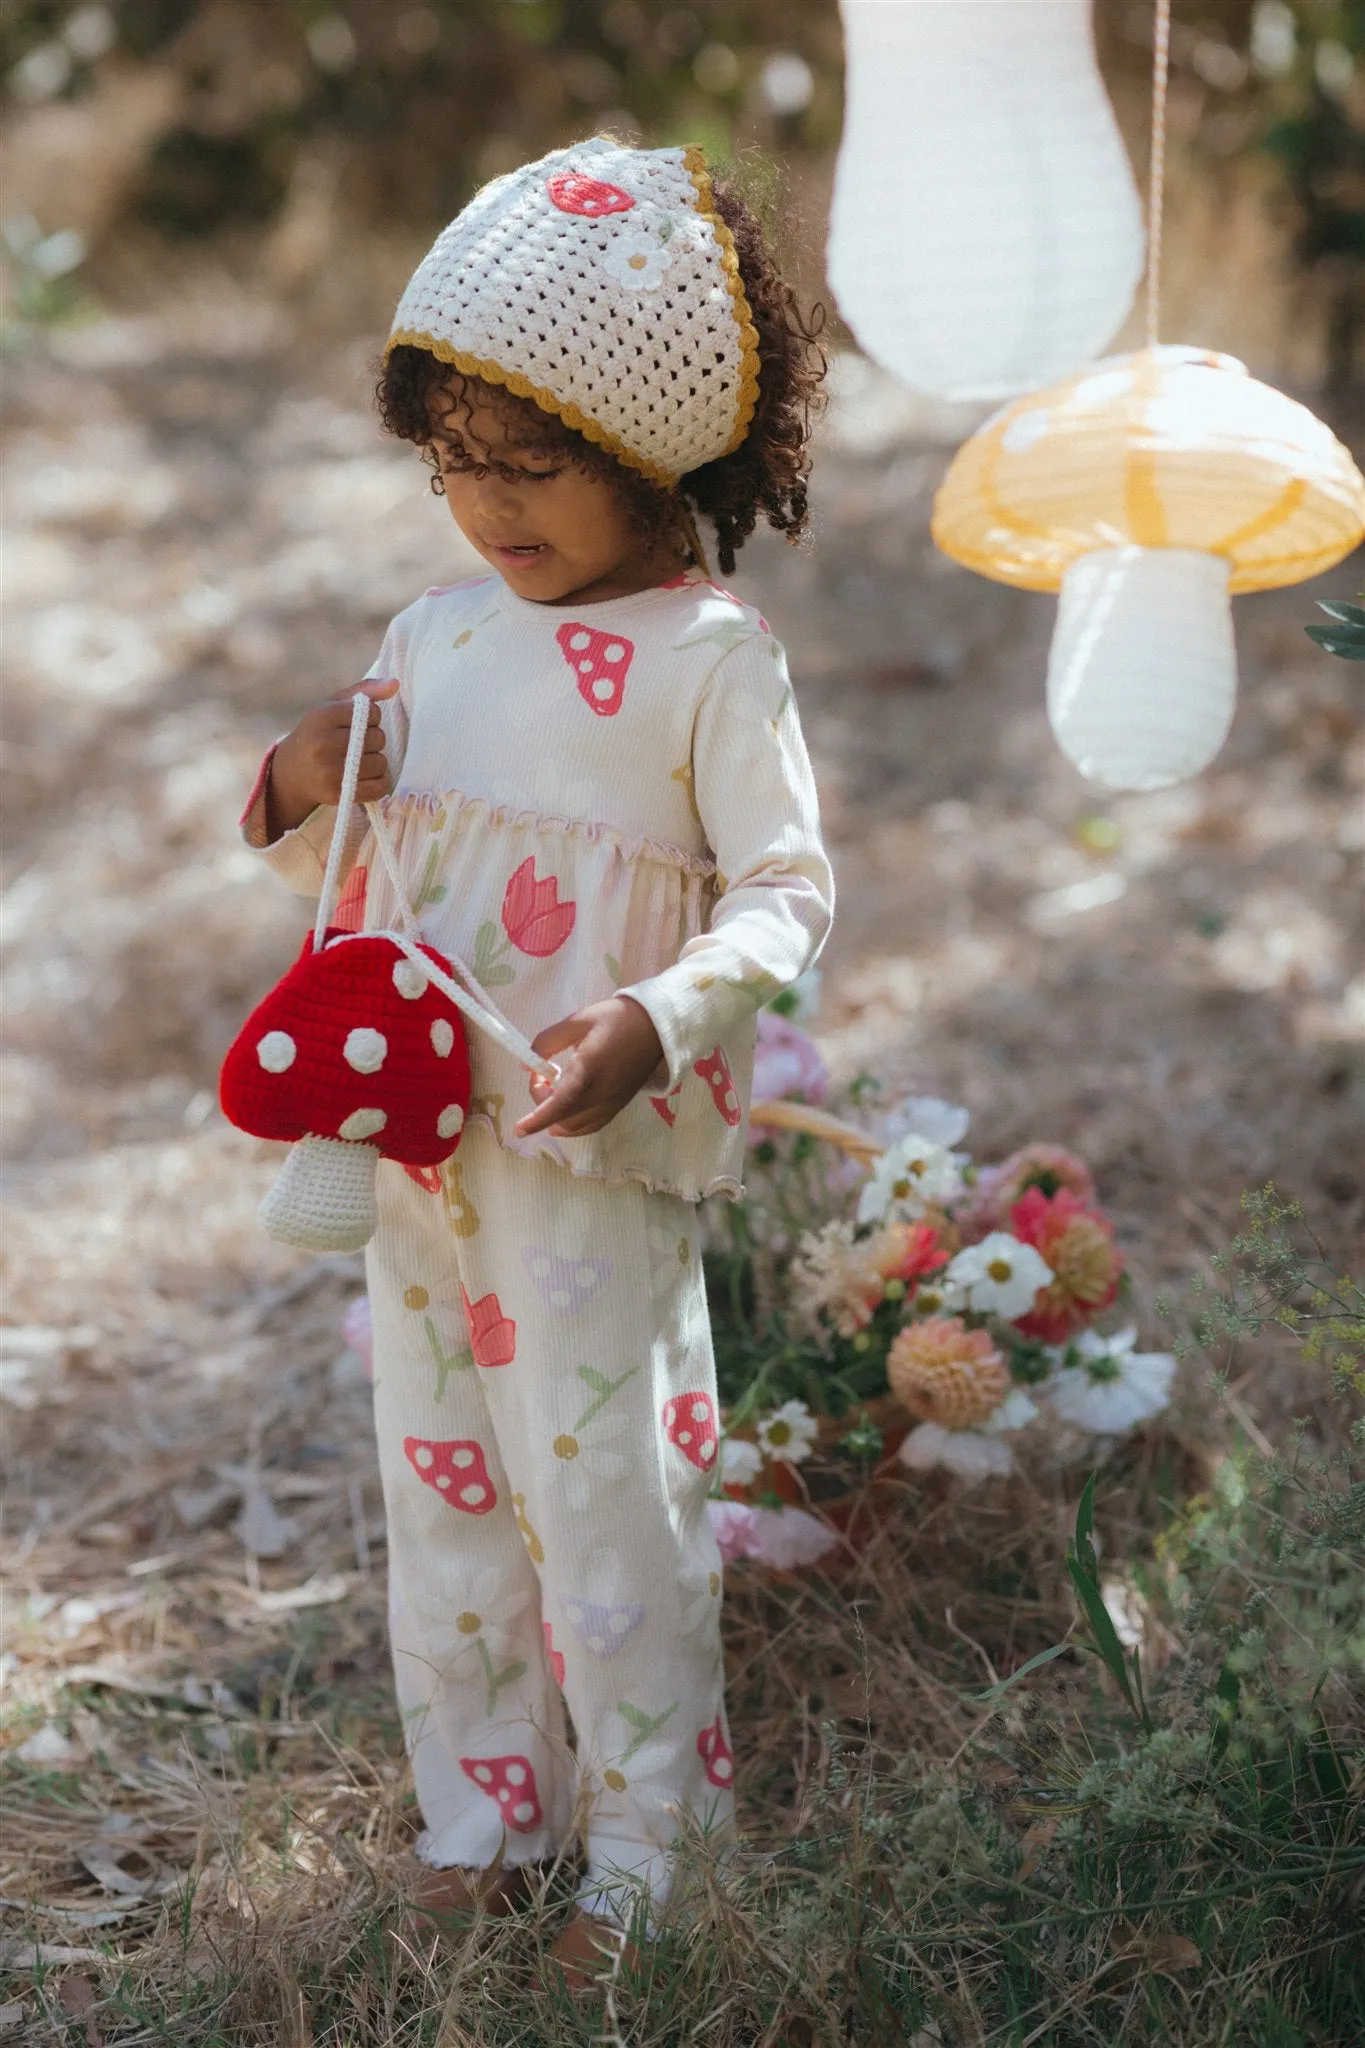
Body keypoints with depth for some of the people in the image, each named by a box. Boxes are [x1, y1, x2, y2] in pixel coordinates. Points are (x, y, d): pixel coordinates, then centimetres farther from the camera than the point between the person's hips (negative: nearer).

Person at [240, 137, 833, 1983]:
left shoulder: (708, 656, -9)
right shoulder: (436, 634, 9)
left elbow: (789, 891, -12)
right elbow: (359, 869, 19)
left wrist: (658, 1020, -27)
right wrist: (307, 802, -4)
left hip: (602, 1160, -6)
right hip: (425, 1147, 7)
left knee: (605, 1497, -1)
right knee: (441, 1484, 14)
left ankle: (645, 1849, 14)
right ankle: (479, 1822, 28)